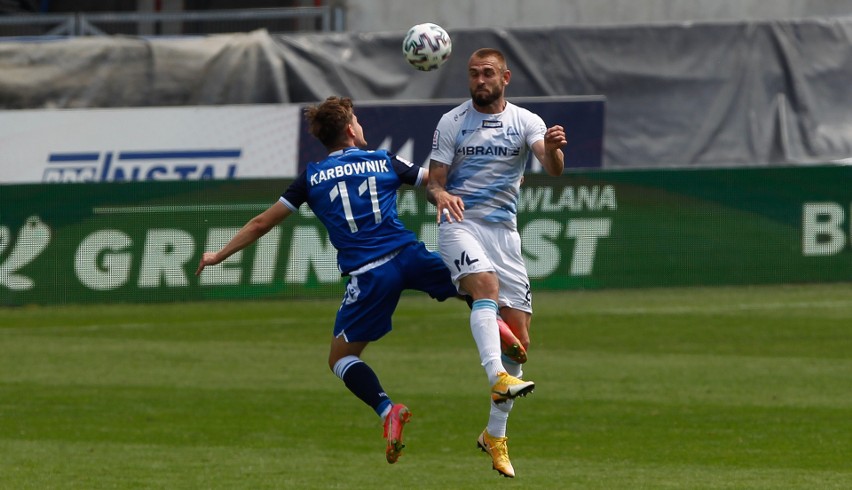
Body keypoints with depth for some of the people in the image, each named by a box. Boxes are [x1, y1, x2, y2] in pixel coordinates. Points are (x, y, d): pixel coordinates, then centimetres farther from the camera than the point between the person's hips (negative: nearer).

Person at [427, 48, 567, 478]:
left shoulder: (525, 122, 5)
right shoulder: (451, 123, 5)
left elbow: (553, 168, -11)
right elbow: (434, 180, 4)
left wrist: (553, 149, -35)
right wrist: (440, 194, -20)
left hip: (504, 229, 2)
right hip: (461, 224, -2)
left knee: (518, 339, 0)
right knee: (486, 286, -34)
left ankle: (495, 435, 14)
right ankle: (498, 376, -53)